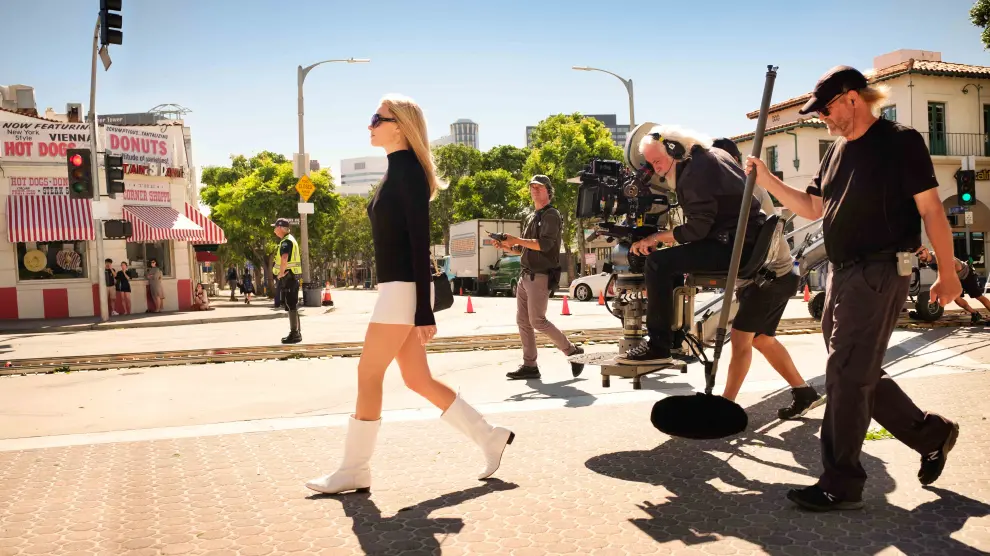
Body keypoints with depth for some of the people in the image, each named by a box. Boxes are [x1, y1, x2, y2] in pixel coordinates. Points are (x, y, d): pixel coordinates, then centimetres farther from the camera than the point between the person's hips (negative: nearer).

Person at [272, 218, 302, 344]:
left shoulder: (286, 241, -14)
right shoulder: (290, 239, 18)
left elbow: (284, 259, -32)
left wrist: (280, 273, -20)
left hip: (287, 276, -10)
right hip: (292, 276, 10)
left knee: (291, 306, -7)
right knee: (293, 306, 14)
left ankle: (294, 334, -5)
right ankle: (296, 333, 20)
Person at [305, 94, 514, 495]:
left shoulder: (408, 170, -12)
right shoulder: (397, 171, 17)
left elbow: (419, 243, -17)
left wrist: (424, 312, -19)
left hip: (404, 289, -10)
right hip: (396, 288, 10)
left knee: (368, 376, -3)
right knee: (418, 379, 11)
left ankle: (354, 470, 9)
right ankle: (489, 437, 18)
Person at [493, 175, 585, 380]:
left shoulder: (551, 214, -6)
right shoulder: (532, 217, 20)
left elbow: (545, 244, -22)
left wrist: (517, 240, -20)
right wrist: (506, 246, 6)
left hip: (540, 276, -9)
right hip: (525, 276, 9)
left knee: (538, 321, -10)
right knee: (522, 321, 5)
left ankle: (573, 351, 4)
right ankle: (529, 365, 9)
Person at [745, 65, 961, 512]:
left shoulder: (901, 142, -8)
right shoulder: (837, 151, 15)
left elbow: (931, 210, -8)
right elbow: (812, 207, 17)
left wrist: (947, 272, -9)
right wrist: (767, 181, 6)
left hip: (880, 274, -8)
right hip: (843, 274, 8)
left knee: (846, 375, -9)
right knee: (862, 375, 14)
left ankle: (841, 484, 0)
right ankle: (931, 433, 34)